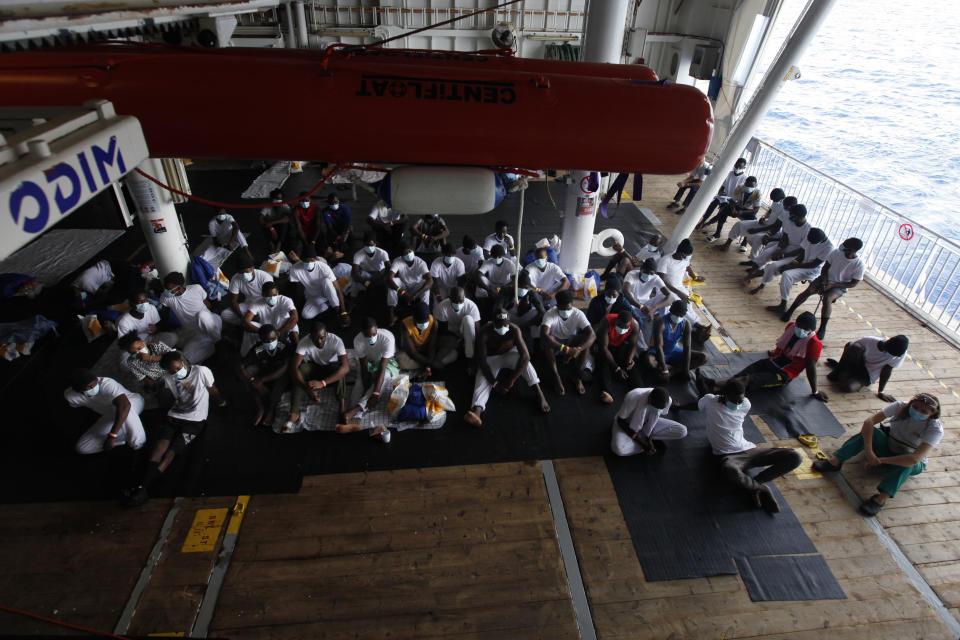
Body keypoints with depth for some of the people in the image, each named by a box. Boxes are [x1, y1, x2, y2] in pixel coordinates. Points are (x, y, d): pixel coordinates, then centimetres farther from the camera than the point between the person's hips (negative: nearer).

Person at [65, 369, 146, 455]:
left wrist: (112, 435, -46)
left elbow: (125, 406, -47)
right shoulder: (70, 395, -17)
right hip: (111, 416, 6)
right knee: (81, 448, -11)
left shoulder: (107, 384, -34)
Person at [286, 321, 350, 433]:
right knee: (301, 369, -31)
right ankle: (294, 413, -32)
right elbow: (294, 367, -31)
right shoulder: (304, 343, -26)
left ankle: (342, 407, -38)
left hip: (331, 367, -1)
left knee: (339, 367, -35)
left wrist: (323, 383, -49)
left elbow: (346, 367, -39)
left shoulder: (336, 340, -30)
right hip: (313, 367, 1)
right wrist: (307, 388, -45)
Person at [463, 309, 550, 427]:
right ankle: (477, 411, -56)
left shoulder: (514, 330, -28)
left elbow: (525, 356, -35)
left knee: (522, 358, -34)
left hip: (509, 354, 1)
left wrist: (511, 380, -37)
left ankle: (539, 394, -40)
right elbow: (481, 360, -30)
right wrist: (494, 382, -34)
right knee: (483, 380, -29)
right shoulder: (484, 332, -29)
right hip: (491, 358, 0)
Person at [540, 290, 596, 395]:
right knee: (546, 341, -35)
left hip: (571, 343, 2)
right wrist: (565, 349, -50)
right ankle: (556, 377, -25)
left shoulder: (578, 314, -20)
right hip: (555, 345, -2)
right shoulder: (550, 314, -26)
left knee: (586, 339, -29)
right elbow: (543, 334, -43)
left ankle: (578, 377, -17)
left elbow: (592, 335, -30)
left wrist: (577, 350, -46)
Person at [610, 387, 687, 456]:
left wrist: (648, 436, -16)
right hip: (627, 423, -4)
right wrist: (643, 444, -25)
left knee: (682, 432, -14)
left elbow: (657, 417, -2)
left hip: (646, 423, 5)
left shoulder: (668, 401, -22)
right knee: (618, 449, -36)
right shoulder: (633, 398, -36)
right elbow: (620, 421, -23)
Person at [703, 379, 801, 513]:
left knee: (795, 457, -12)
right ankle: (762, 488, -11)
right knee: (730, 471, -45)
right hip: (728, 456, -6)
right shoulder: (709, 401, -8)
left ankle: (754, 483, -15)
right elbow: (697, 406, 16)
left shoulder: (745, 404, 6)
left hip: (749, 450, 6)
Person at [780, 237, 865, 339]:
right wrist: (824, 282, -15)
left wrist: (832, 285, -20)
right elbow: (825, 268, 3)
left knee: (827, 298, -34)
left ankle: (822, 328, -28)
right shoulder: (836, 252, -6)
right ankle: (789, 311, -13)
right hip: (827, 280, 3)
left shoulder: (859, 265, -13)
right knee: (808, 291, -27)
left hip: (839, 287, -3)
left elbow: (853, 284, -10)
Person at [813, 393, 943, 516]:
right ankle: (834, 462, -35)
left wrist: (880, 460, -36)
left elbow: (915, 459, -38)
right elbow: (868, 422, -29)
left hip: (910, 465, -2)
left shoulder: (935, 429, -26)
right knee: (869, 430, -28)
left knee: (909, 460, -39)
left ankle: (881, 499, -46)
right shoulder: (901, 407, -19)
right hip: (888, 446, 2)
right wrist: (868, 451, -39)